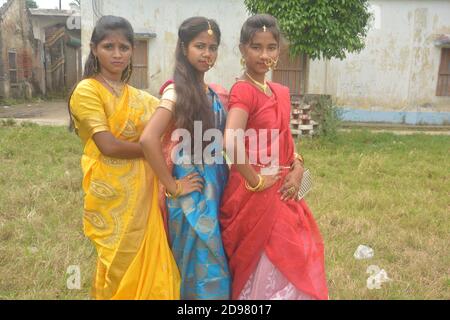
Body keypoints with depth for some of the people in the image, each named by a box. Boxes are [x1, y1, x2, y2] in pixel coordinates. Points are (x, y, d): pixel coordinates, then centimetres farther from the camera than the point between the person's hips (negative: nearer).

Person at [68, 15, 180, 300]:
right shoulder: (87, 91, -7)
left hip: (142, 193, 6)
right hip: (113, 196, -5)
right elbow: (108, 145, -16)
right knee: (120, 268, 7)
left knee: (147, 264, 12)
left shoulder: (137, 96, 11)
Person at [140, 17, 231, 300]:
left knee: (214, 263, 17)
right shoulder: (177, 90, -14)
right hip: (192, 192, -7)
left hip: (215, 188, 7)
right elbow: (149, 139, -27)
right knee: (203, 266, 4)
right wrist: (172, 186, -20)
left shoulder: (213, 93, 9)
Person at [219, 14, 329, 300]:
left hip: (281, 191, 8)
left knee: (288, 263, 18)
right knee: (264, 268, 6)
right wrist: (256, 181, -20)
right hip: (256, 194, -8)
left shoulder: (281, 92, 9)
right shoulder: (243, 90, -16)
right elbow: (231, 142, -30)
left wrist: (297, 169, 0)